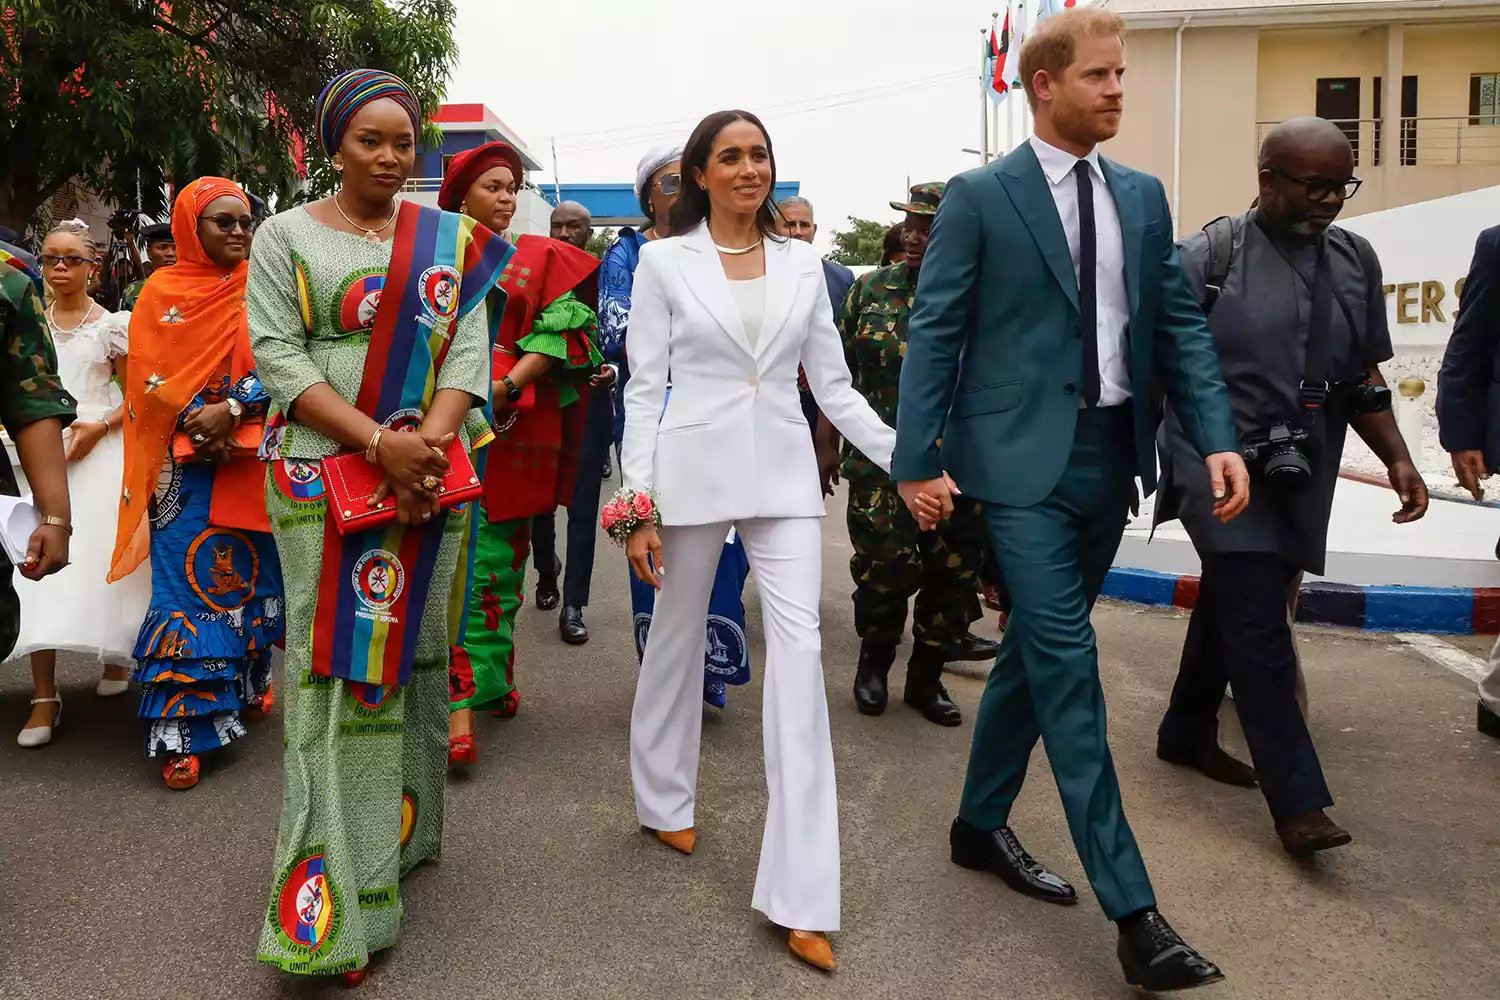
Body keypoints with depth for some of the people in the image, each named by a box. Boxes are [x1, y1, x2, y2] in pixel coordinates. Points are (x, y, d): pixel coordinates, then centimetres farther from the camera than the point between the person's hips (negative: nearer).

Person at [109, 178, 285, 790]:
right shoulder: (162, 291, 5)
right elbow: (147, 374, 0)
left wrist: (231, 410, -16)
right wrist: (197, 419, -14)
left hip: (251, 457, 1)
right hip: (185, 460, -1)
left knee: (249, 570, 9)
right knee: (185, 582, -6)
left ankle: (248, 684, 28)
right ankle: (184, 726, -3)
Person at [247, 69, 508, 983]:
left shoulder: (452, 239, 10)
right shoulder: (287, 237, 4)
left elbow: (468, 351, 2)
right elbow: (277, 355, -6)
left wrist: (430, 440, -16)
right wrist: (377, 443, -17)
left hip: (431, 479, 3)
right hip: (323, 480, -2)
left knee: (413, 652, 9)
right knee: (337, 663, -3)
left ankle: (406, 831, 26)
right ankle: (338, 904, 3)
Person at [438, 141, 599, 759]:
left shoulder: (540, 259, 11)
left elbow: (563, 329, 0)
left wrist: (510, 381, -13)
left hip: (514, 428, 1)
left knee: (499, 557, 5)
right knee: (456, 558, -7)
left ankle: (491, 676, 18)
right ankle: (459, 704, -4)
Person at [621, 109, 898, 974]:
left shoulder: (802, 265, 8)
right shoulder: (664, 261, 1)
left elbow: (835, 386, 9)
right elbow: (645, 389, -2)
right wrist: (638, 503, -9)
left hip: (784, 474, 2)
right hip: (695, 469, -1)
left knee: (800, 651, -8)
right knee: (678, 637, 13)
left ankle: (802, 896, -4)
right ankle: (666, 798, 41)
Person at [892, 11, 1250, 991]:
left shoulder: (1144, 196, 12)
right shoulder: (978, 196, -4)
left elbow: (1181, 323, 9)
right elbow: (934, 332, -5)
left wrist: (1218, 437, -3)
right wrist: (919, 461, -10)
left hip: (1111, 457, 6)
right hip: (1024, 459, -6)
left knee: (1036, 649, 15)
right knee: (1068, 664, -8)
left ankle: (982, 822, 33)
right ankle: (1132, 907, -2)